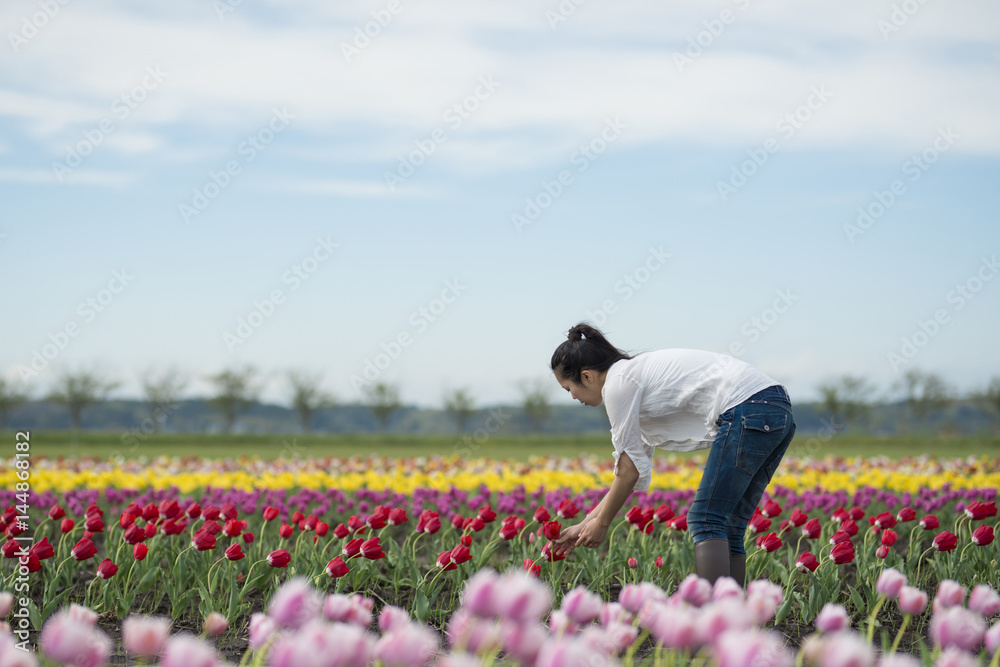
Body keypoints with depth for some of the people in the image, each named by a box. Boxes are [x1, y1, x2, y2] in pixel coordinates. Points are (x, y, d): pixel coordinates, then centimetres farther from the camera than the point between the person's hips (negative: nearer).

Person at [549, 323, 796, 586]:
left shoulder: (618, 384, -4)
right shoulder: (636, 373, 25)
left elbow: (630, 468, -2)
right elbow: (635, 471, 28)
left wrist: (601, 523, 11)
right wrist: (586, 523, 30)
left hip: (748, 413, -10)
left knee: (706, 522, -7)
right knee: (727, 529, 10)